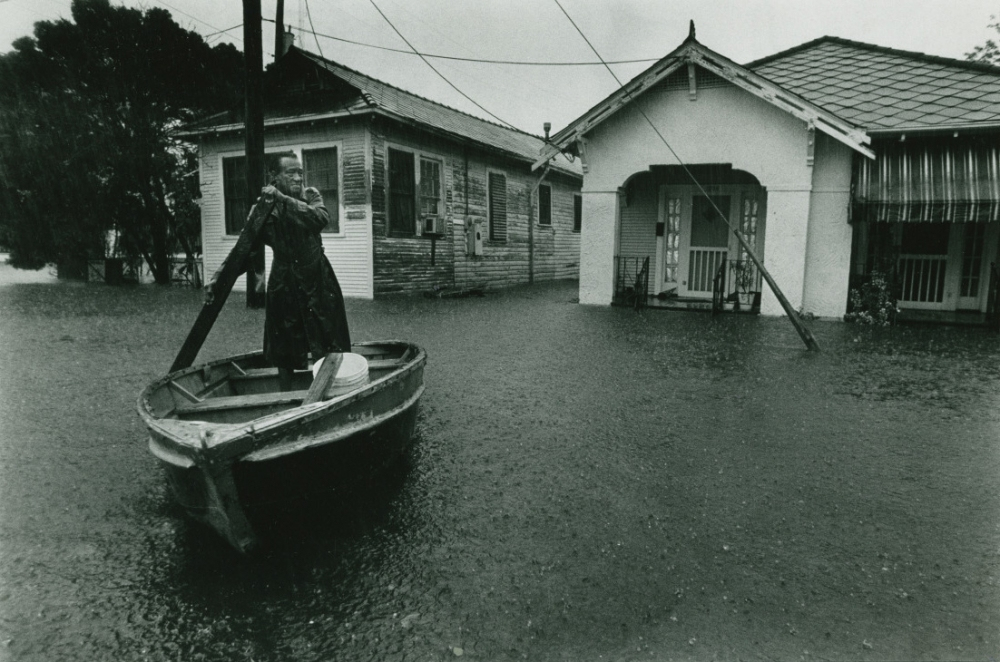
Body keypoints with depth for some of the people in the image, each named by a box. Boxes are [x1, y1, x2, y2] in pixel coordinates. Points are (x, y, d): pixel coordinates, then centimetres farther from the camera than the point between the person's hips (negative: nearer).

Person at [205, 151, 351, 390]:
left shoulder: (310, 196, -2)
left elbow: (322, 218, -24)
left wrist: (283, 199, -30)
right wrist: (219, 277, -14)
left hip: (317, 281, 0)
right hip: (283, 285, 0)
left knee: (328, 348, 4)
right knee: (284, 350, 10)